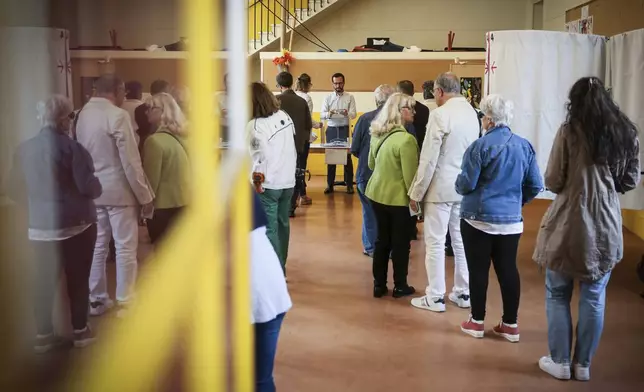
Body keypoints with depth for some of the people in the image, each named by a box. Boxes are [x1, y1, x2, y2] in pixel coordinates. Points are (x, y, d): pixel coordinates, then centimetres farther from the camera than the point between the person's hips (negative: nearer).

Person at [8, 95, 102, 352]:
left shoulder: (25, 149, 2)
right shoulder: (70, 147, -16)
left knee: (45, 281, 10)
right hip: (76, 224, -5)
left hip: (40, 226, 5)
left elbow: (15, 187, 10)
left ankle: (43, 335, 17)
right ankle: (80, 331, 18)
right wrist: (98, 188, 4)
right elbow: (89, 187, -18)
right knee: (78, 279, 8)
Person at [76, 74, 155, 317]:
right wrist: (145, 195, -10)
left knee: (97, 245, 14)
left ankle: (96, 299, 23)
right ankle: (125, 303, 8)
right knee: (125, 248, 2)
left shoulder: (83, 114, 4)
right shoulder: (117, 116, -16)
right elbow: (131, 161, -17)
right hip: (119, 190, -7)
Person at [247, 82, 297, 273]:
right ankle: (281, 266, 31)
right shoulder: (285, 117, 0)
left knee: (270, 229, 2)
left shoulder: (255, 125, -20)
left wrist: (256, 179, -8)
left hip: (268, 184, -7)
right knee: (283, 224, 18)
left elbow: (261, 157, -21)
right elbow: (292, 147, 7)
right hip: (288, 180, 7)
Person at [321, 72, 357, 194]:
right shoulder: (328, 98, 5)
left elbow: (354, 114, -8)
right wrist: (329, 113, -24)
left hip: (345, 129, -2)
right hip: (331, 129, 2)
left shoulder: (350, 97, 1)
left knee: (347, 156, 0)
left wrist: (347, 113, -30)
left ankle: (349, 184, 7)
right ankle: (330, 184, 13)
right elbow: (322, 115, -2)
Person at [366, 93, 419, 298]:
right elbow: (410, 175, -19)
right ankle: (400, 286, 19)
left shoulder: (376, 134, 3)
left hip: (377, 193, 7)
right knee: (400, 242, 8)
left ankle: (379, 284, 22)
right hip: (398, 197, -7)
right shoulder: (406, 139, -22)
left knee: (382, 239, 16)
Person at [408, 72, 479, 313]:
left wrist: (416, 192, -9)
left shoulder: (440, 114, -16)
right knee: (461, 241, 14)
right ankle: (463, 293, 22)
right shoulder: (471, 113, 5)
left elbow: (428, 159, -16)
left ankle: (435, 297, 7)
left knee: (435, 243, 2)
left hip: (441, 187, -7)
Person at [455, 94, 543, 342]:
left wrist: (458, 186, 10)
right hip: (511, 220, 5)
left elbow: (466, 184, -12)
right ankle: (511, 325, 16)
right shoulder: (525, 145, 3)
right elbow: (536, 185, 5)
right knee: (508, 269, 10)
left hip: (479, 218, -5)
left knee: (478, 270, 5)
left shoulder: (481, 145, -13)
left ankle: (477, 322, 15)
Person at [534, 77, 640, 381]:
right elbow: (631, 182, 10)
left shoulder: (569, 131, -9)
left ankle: (560, 362, 17)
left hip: (569, 225, -4)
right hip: (606, 227, 4)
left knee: (558, 295, 11)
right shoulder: (626, 133, 3)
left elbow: (552, 182, -8)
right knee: (594, 298, 13)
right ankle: (583, 364, 21)